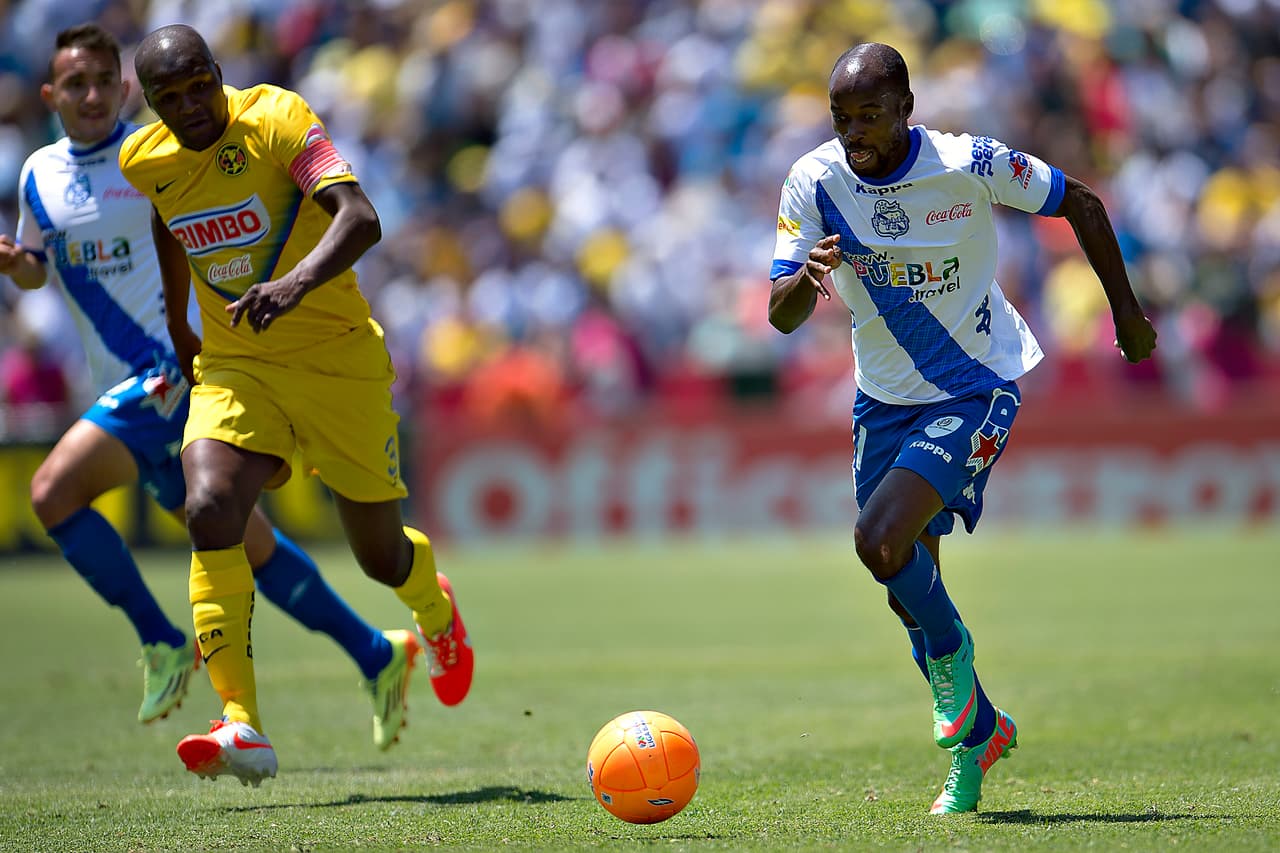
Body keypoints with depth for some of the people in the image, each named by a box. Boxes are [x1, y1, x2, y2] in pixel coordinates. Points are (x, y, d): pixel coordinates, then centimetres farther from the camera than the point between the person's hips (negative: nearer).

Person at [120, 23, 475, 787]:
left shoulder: (277, 118, -18)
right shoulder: (145, 161, 0)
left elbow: (360, 217, -32)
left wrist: (298, 281, -49)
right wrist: (178, 331, 29)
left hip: (337, 358, -3)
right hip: (232, 369, 3)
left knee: (380, 556, 7)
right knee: (210, 509, -25)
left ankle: (436, 611, 47)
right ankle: (243, 729, -28)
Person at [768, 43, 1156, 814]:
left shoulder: (970, 165, -19)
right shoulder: (814, 183, -11)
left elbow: (1080, 203, -3)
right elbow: (782, 316, -12)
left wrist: (1127, 311, 3)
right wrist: (806, 278, -35)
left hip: (976, 390, -5)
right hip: (885, 398, 5)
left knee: (882, 539, -25)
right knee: (910, 590, 10)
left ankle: (951, 651, 5)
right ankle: (978, 733, 32)